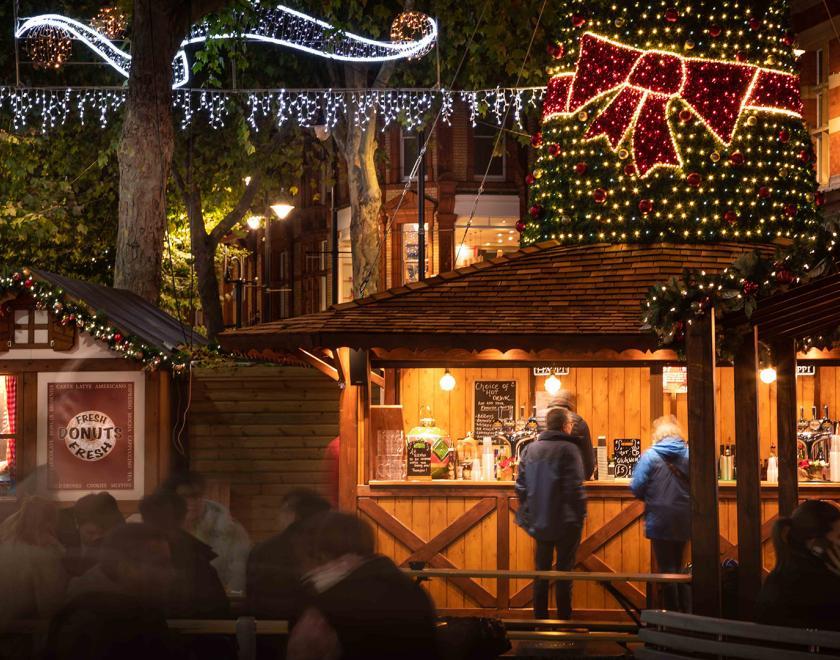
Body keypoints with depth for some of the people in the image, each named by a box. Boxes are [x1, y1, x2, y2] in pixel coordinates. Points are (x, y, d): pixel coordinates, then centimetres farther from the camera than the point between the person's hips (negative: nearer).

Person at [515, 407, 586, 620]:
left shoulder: (530, 449, 4)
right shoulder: (568, 449, -13)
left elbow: (521, 486, 6)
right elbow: (574, 488, -17)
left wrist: (529, 513, 14)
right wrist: (580, 514, -8)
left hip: (539, 521, 5)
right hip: (565, 521, -5)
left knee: (542, 570, 13)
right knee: (564, 571, 3)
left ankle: (540, 618, 17)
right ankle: (564, 619, 5)